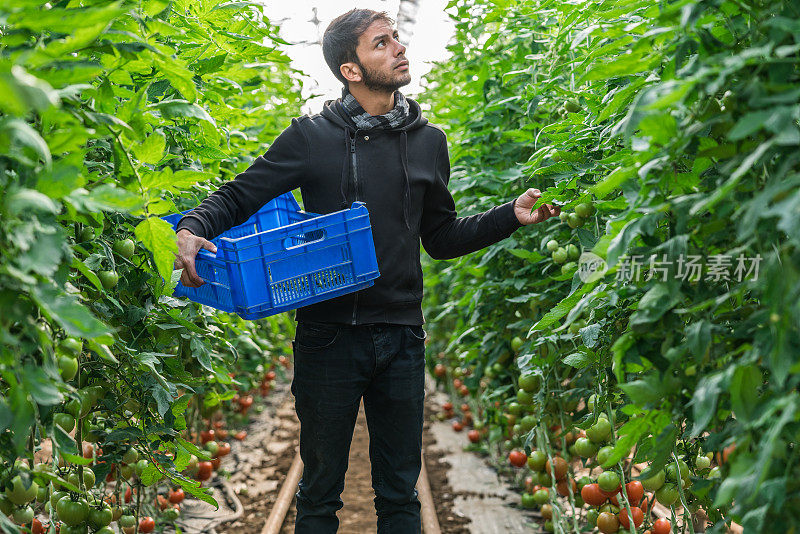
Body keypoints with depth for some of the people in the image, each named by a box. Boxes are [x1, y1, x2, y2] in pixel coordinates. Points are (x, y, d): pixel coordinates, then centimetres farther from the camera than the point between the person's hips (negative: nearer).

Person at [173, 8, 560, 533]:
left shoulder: (428, 141, 8)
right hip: (329, 337, -3)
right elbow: (237, 198, 1)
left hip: (402, 338, 3)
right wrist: (193, 230, -19)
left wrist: (511, 216, 4)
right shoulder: (312, 137, -2)